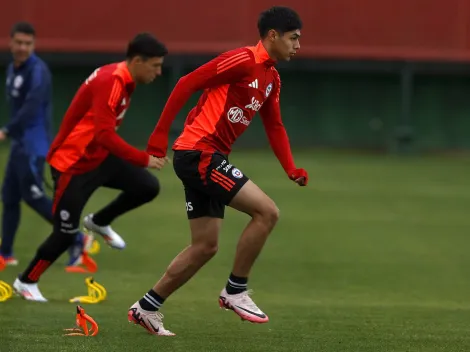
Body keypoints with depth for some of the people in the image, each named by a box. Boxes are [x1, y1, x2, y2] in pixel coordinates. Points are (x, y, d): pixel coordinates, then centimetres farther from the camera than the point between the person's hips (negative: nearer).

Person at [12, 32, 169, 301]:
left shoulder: (124, 80, 3)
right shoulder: (111, 82, -27)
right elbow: (105, 135, -33)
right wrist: (144, 159, -32)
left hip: (98, 156, 9)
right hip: (74, 165, -8)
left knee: (148, 187, -3)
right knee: (67, 233, -3)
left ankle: (100, 222, 19)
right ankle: (26, 282, 17)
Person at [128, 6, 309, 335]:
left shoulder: (272, 78, 15)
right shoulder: (243, 60, -14)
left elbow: (274, 126, 19)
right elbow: (187, 83, -16)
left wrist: (292, 170, 4)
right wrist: (160, 134, -18)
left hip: (205, 159, 10)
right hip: (199, 152, -10)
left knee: (205, 247, 11)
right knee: (266, 211, -14)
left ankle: (147, 308, 19)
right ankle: (236, 290, -3)